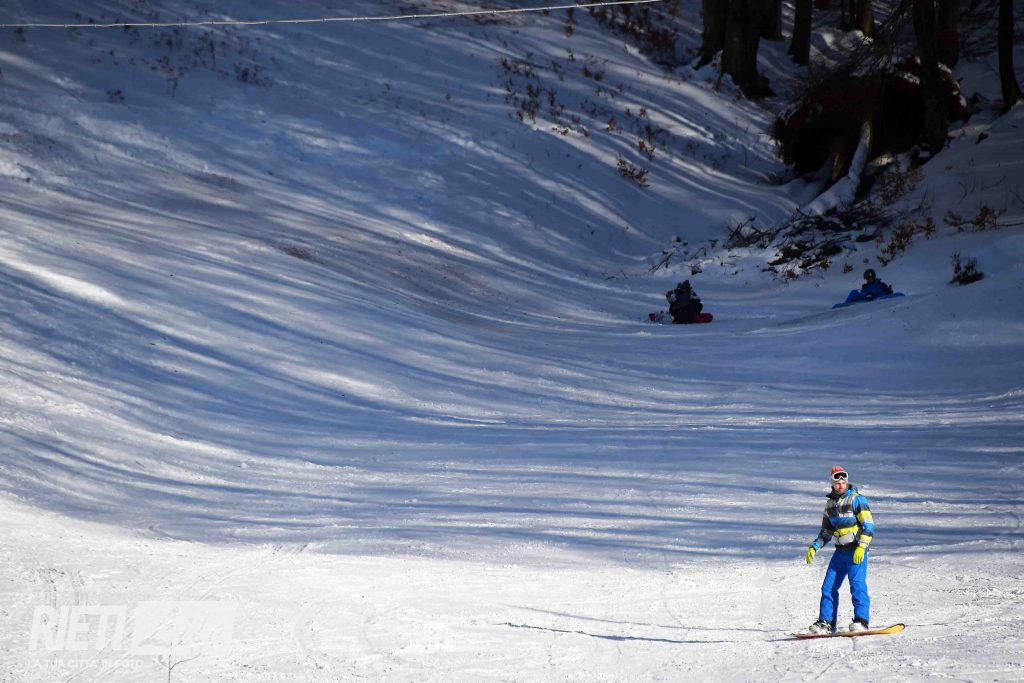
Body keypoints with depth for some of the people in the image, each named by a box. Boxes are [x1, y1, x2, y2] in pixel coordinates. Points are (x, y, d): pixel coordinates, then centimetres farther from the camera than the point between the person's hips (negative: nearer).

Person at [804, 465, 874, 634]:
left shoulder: (857, 499, -6)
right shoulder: (830, 504, 14)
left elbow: (868, 525, -12)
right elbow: (826, 531, 22)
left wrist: (861, 547, -21)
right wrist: (815, 547, 10)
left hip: (857, 550, -7)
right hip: (840, 551, 7)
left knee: (857, 583, -16)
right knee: (828, 586, 2)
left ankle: (861, 620, -14)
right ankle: (826, 622, 6)